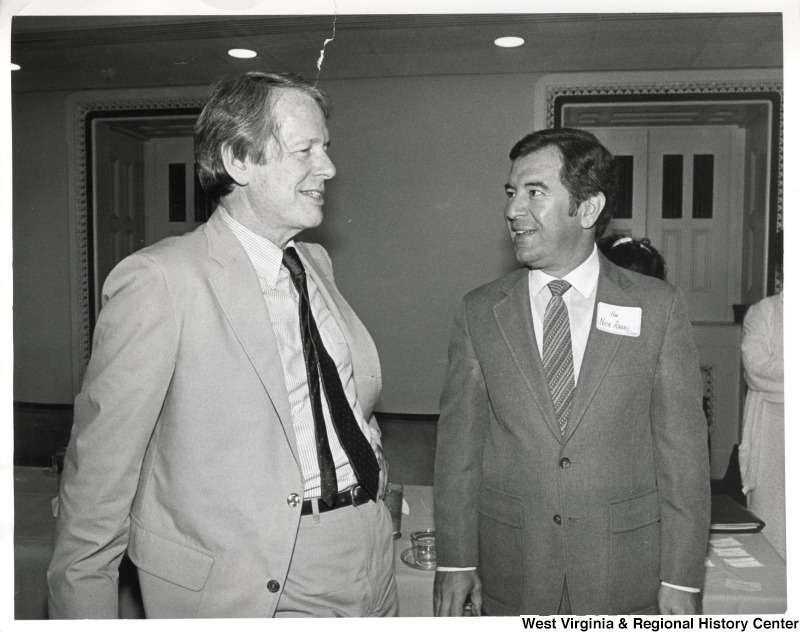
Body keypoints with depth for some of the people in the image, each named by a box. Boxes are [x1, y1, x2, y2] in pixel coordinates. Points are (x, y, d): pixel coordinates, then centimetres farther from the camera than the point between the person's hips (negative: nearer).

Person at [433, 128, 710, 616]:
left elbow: (683, 450, -4)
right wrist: (456, 562, -1)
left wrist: (681, 580, -5)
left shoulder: (659, 307, -5)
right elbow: (459, 445, -1)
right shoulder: (479, 312, -2)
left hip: (626, 577, 0)